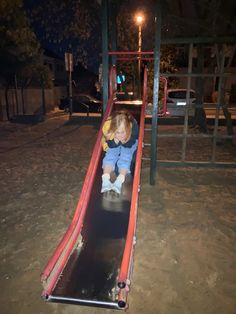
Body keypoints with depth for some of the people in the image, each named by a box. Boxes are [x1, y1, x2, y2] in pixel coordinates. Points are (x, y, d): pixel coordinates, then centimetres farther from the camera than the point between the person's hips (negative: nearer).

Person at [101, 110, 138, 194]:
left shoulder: (133, 126, -38)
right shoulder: (107, 126, -37)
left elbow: (129, 145, -24)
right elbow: (111, 145, -22)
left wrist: (124, 141, -42)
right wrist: (116, 140, -41)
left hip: (129, 143, -1)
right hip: (113, 144, 1)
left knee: (125, 156, -24)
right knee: (110, 154, -22)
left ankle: (119, 181, -33)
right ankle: (105, 179, -30)